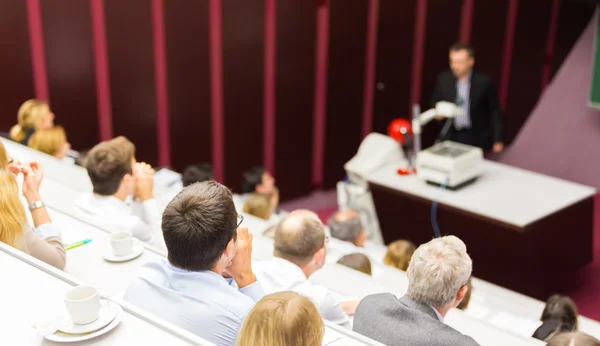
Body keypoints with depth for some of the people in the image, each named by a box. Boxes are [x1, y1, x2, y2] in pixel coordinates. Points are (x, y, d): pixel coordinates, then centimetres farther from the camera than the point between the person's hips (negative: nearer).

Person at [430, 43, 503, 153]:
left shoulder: (483, 82, -12)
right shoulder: (444, 78, -3)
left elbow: (494, 112, -5)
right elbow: (435, 102, 11)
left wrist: (498, 140, -4)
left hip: (476, 138, -3)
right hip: (450, 136, 3)